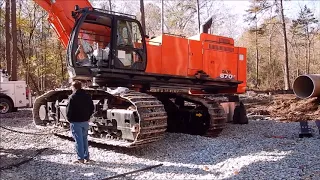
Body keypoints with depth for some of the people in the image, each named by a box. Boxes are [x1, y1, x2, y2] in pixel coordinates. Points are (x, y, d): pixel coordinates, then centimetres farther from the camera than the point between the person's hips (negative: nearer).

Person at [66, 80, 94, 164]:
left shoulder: (73, 97, -13)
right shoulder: (87, 96, 6)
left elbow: (69, 110, -15)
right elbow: (92, 108, 10)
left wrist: (69, 119, 0)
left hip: (76, 122, -6)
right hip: (85, 121, 6)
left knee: (78, 140, 0)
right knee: (84, 139, 16)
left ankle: (81, 158, 2)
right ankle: (86, 157, 20)